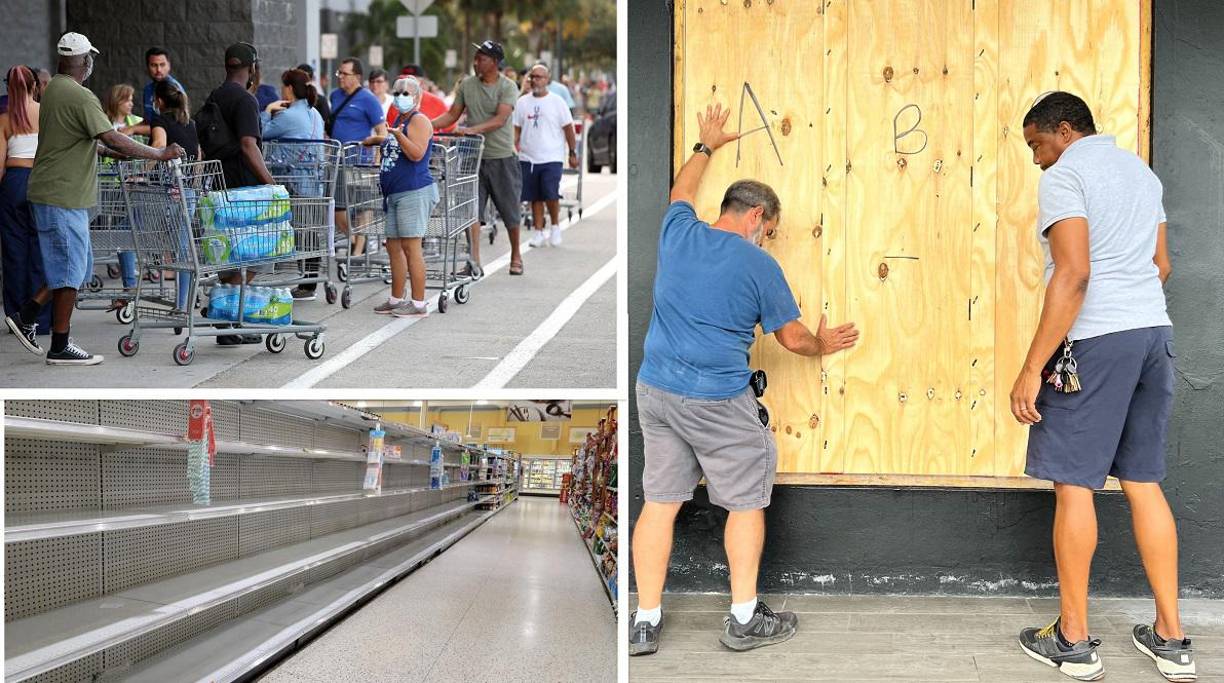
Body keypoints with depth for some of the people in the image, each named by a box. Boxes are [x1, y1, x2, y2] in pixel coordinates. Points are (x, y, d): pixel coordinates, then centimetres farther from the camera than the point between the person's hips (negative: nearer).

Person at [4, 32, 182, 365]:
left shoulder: (53, 89, 13)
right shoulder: (80, 97, -18)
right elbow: (114, 140, -23)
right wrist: (160, 154, -15)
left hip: (49, 192, 10)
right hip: (63, 197, -10)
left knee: (73, 267, 17)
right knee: (70, 270, -2)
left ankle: (25, 316, 17)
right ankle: (60, 347, 4)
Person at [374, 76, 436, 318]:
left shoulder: (419, 120, -7)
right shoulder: (398, 120, 21)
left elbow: (417, 154, -21)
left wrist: (398, 135, -29)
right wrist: (379, 140, 20)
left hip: (414, 191, -10)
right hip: (395, 193, 10)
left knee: (411, 246, -11)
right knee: (393, 246, 12)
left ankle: (418, 304, -10)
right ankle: (397, 299, 21)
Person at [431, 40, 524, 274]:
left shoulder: (508, 87, -8)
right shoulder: (467, 84, 6)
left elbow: (500, 119, -20)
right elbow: (453, 114, 10)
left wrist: (473, 129, -33)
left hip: (502, 157, -3)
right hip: (474, 156, 3)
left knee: (509, 210, 6)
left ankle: (515, 256, 24)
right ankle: (474, 260, 0)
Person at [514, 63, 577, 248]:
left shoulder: (557, 102, 1)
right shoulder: (522, 102, 8)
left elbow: (568, 128, 3)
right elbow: (516, 129, 10)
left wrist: (572, 153, 2)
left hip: (552, 158, -3)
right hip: (528, 158, 3)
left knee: (550, 194, -13)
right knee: (535, 198, 6)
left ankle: (555, 226, 9)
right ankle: (539, 231, 14)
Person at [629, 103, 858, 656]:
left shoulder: (679, 234, 5)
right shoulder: (760, 266, -6)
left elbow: (681, 193, 30)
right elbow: (792, 338, 5)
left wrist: (706, 147, 47)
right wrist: (823, 346, 27)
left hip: (654, 391, 5)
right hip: (718, 402, -5)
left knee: (659, 501, 8)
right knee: (746, 503, 10)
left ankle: (644, 623, 9)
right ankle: (744, 619, 14)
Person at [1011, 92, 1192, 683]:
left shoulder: (1063, 177, -9)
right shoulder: (1140, 171, 17)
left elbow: (1073, 274, -19)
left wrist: (1033, 368, -19)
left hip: (1094, 343, -8)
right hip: (1155, 334, 8)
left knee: (1074, 484, 0)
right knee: (1143, 482, 11)